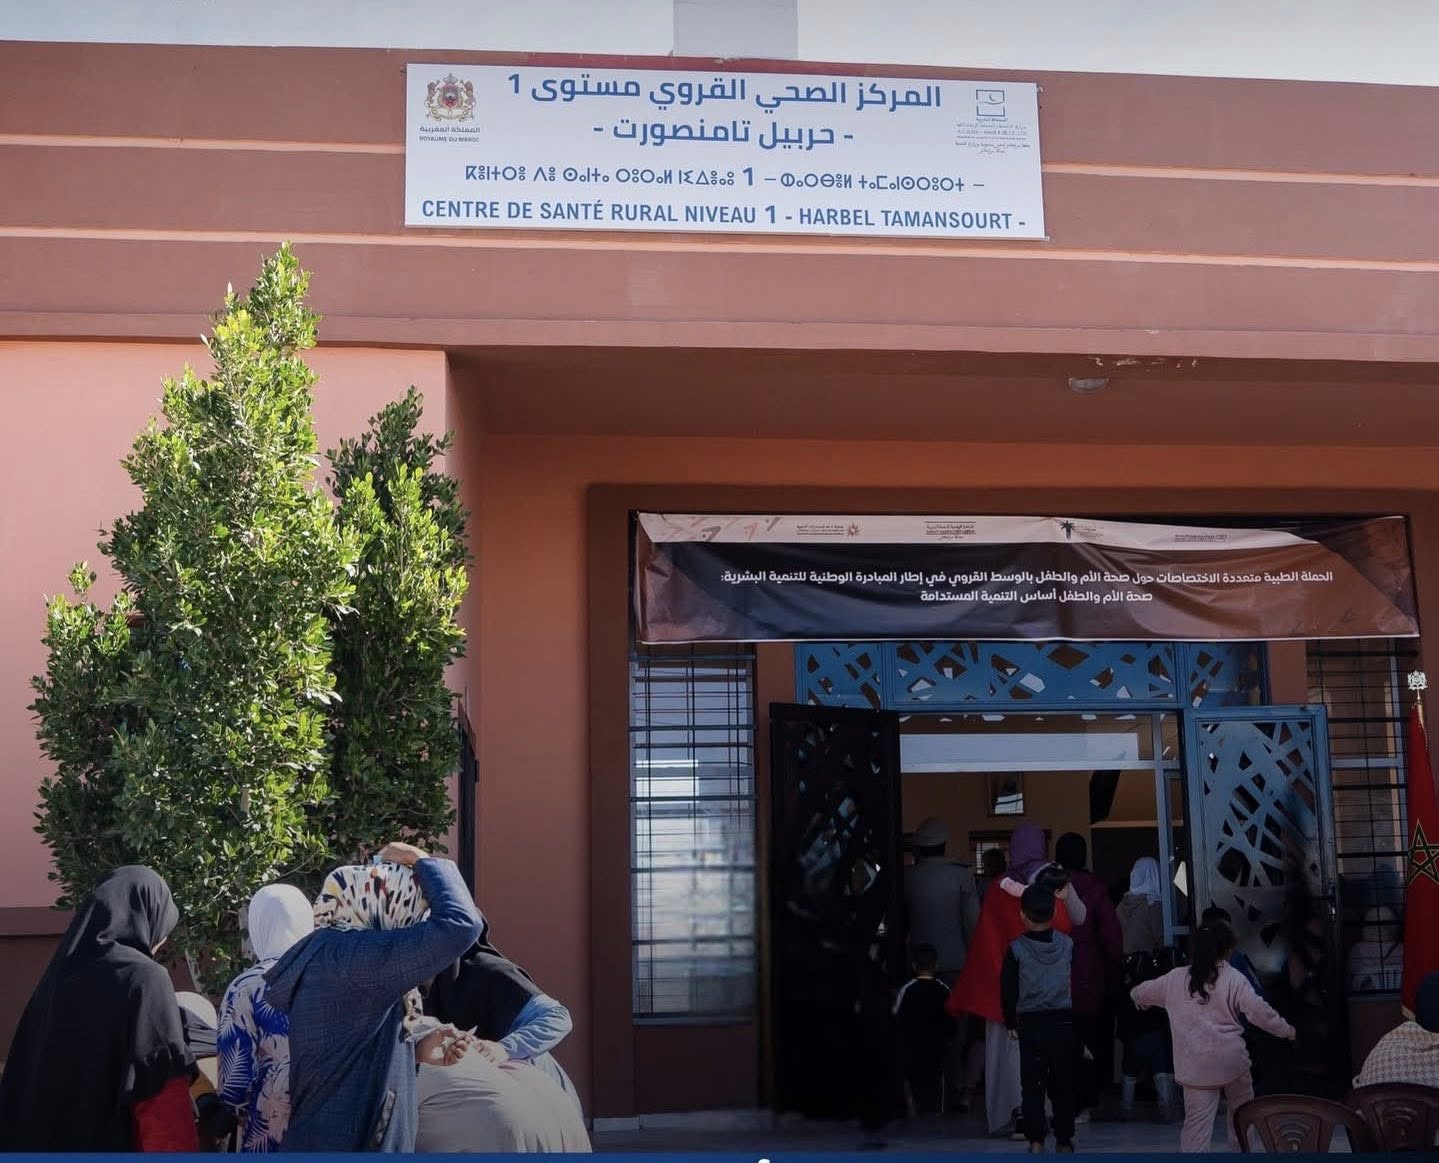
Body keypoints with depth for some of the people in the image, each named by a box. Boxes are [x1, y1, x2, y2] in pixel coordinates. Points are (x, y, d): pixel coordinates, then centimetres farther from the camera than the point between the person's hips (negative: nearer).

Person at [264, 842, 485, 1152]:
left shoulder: (333, 957, 11)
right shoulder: (345, 956, -18)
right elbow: (460, 924, -23)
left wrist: (417, 1050, 9)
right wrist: (423, 862, -8)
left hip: (343, 1143, 10)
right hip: (340, 1147, -10)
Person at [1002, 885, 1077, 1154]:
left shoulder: (1016, 948, -7)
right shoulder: (1068, 945, -2)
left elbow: (1008, 988, -1)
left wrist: (1010, 1023, 10)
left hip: (1030, 1023, -2)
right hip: (1063, 1021, 2)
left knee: (1032, 1084, 4)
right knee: (1063, 1083, 11)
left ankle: (1036, 1141, -1)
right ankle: (1064, 1140, 14)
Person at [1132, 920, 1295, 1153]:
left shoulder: (1175, 978, 6)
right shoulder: (1233, 978, -3)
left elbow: (1140, 992, 20)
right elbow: (1259, 1011, -9)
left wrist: (1142, 1002, 44)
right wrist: (1285, 1029, 8)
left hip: (1195, 1065, 1)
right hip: (1232, 1060, -1)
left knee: (1197, 1121, -1)